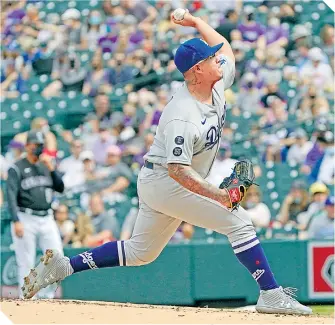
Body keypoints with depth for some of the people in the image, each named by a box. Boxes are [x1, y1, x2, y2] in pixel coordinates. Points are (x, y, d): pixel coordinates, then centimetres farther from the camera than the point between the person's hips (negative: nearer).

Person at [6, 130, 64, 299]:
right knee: (26, 263, -3)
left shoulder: (46, 166, 15)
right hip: (26, 219, -5)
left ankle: (46, 295, 11)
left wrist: (51, 168, -5)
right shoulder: (17, 168, -3)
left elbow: (60, 188, 9)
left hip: (47, 219, 5)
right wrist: (16, 221, -22)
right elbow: (11, 196, -11)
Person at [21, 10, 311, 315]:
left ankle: (63, 266, 17)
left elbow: (226, 49, 18)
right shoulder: (182, 116, -28)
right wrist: (217, 195, -40)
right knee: (239, 220, -15)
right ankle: (271, 294, -13)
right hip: (164, 183, -10)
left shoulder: (217, 86, -2)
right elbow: (178, 170, -32)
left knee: (140, 252, 17)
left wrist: (196, 22, 16)